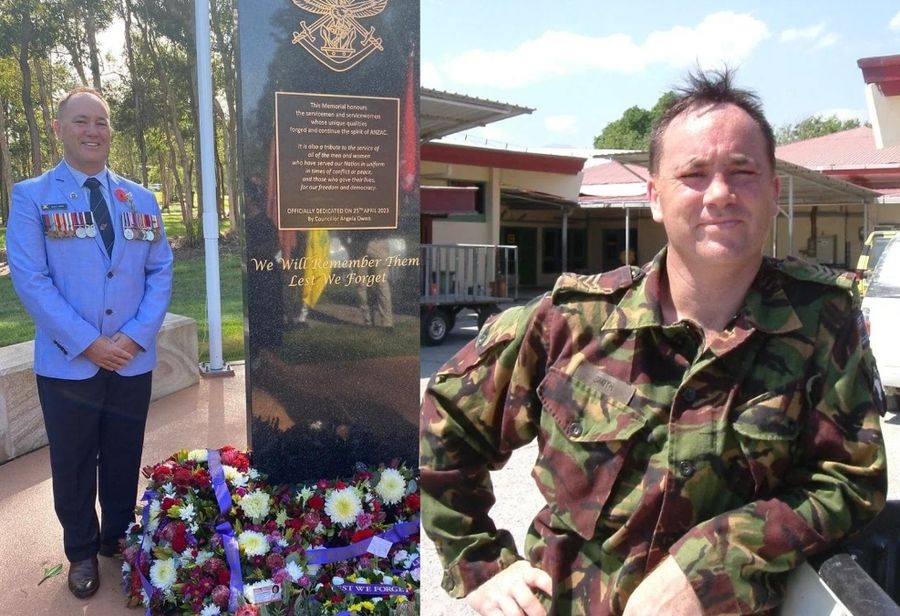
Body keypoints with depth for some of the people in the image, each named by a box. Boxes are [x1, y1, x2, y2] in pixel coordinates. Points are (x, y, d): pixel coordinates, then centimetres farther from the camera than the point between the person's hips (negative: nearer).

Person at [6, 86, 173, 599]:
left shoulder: (140, 198, 7)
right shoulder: (31, 196, -3)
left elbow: (161, 271, 3)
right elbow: (29, 279, -10)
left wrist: (137, 335, -10)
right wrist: (87, 342, -16)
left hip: (133, 360, 3)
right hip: (67, 362, -2)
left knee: (124, 459, 15)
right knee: (73, 464, 13)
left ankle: (118, 537, 37)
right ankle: (82, 552, 33)